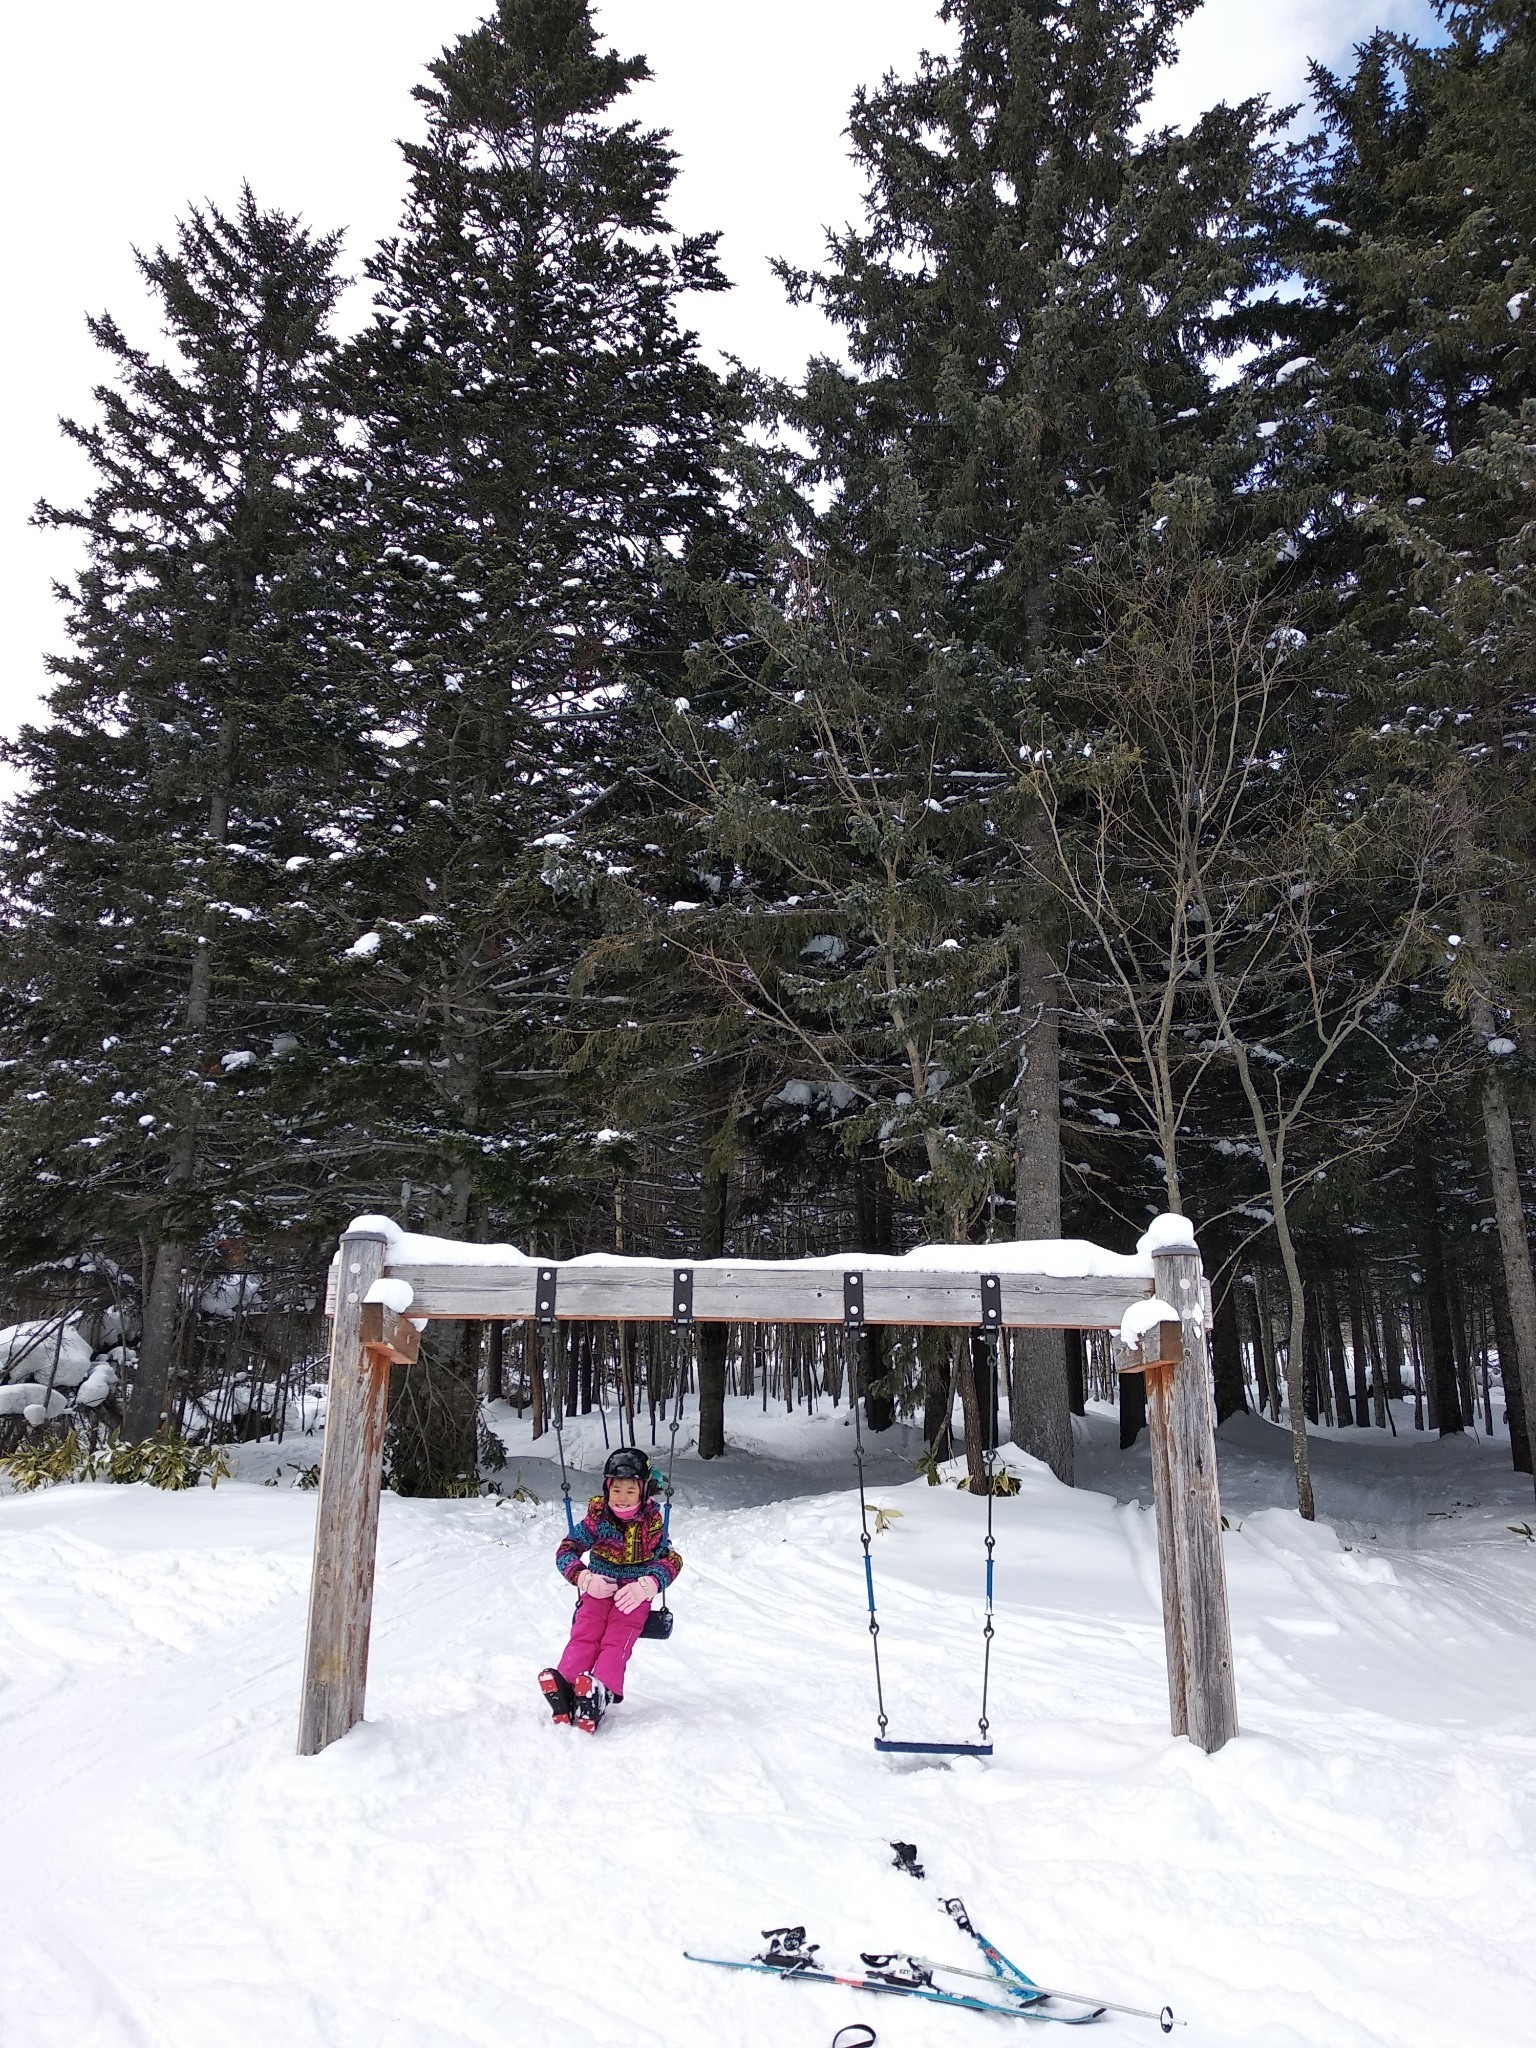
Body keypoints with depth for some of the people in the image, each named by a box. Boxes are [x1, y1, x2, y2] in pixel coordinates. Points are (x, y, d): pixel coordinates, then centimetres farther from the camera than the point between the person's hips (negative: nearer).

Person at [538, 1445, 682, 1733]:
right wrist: (584, 1577, -19)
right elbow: (566, 1550, 0)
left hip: (633, 1594, -2)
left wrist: (646, 1586, -24)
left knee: (617, 1640, -23)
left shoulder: (652, 1523, -3)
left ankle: (602, 1693, -44)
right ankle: (565, 1686, -41)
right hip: (599, 1588, 2)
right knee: (584, 1635, -21)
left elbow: (670, 1560, -5)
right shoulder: (597, 1519, -2)